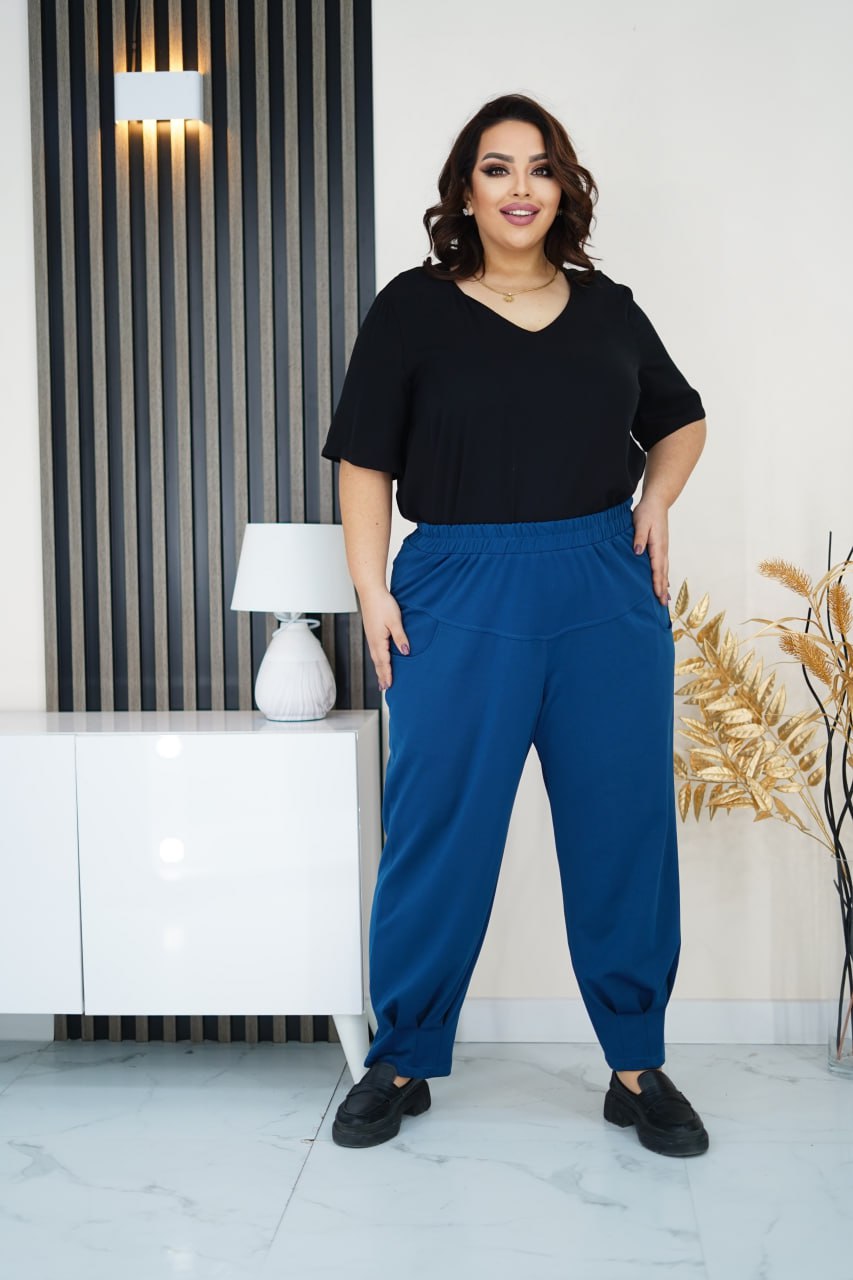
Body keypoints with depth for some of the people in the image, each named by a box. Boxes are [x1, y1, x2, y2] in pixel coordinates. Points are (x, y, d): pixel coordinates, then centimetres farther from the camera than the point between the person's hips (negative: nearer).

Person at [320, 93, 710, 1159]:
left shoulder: (608, 309, 10)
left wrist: (655, 502, 6)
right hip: (461, 600, -2)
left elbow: (681, 421, 24)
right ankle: (400, 1062, 22)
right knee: (436, 835, 2)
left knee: (624, 831, 7)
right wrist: (371, 592, -7)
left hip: (608, 598, 3)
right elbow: (364, 461, 2)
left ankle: (637, 1068, 23)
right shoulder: (413, 308, 2)